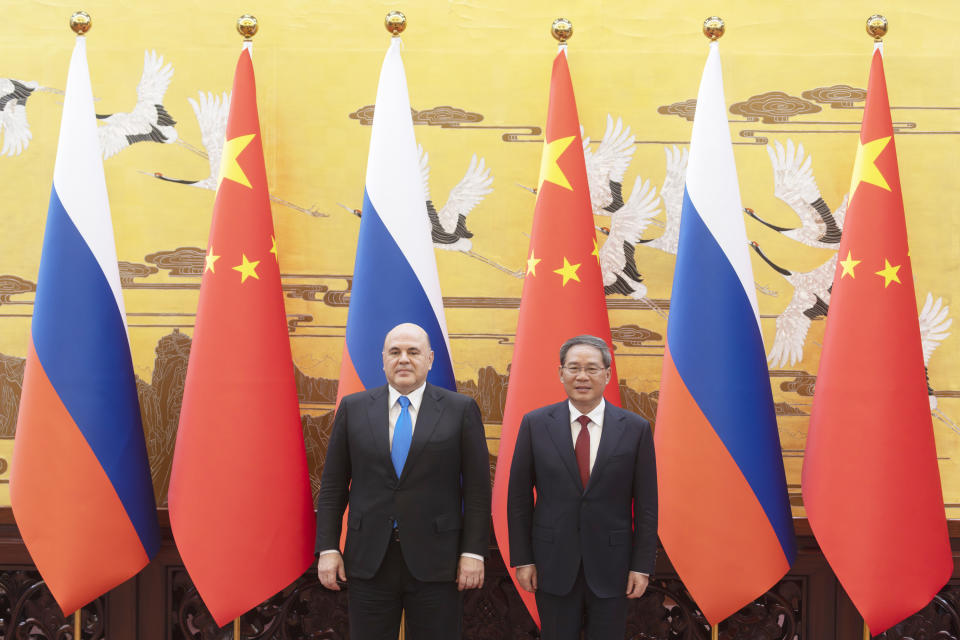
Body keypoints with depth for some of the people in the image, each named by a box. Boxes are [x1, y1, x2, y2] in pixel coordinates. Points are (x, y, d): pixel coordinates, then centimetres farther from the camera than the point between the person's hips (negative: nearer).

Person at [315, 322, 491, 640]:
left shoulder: (461, 409, 1)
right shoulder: (353, 408, 6)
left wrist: (473, 553, -6)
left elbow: (477, 487, 0)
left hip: (435, 561, -1)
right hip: (368, 562, 1)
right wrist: (327, 548, 0)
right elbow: (333, 485, 7)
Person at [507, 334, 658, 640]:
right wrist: (521, 558, -1)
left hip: (611, 565, 0)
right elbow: (518, 497, 2)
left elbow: (646, 503, 0)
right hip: (553, 563, 0)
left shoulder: (635, 428, -2)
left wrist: (642, 565, -3)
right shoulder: (535, 424, -2)